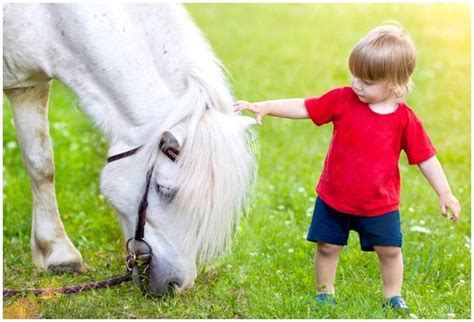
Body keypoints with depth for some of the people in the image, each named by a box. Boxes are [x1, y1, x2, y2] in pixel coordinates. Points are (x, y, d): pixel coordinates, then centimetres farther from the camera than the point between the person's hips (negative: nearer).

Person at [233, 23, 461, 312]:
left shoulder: (405, 119, -12)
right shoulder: (343, 99, -10)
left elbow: (425, 158, -5)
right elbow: (303, 107, -8)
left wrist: (445, 194, -5)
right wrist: (264, 107, -19)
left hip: (380, 204, -1)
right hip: (334, 198, 1)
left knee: (390, 251, 8)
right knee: (327, 246, 9)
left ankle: (393, 297, 29)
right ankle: (325, 293, 30)